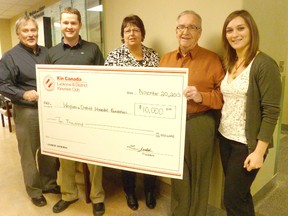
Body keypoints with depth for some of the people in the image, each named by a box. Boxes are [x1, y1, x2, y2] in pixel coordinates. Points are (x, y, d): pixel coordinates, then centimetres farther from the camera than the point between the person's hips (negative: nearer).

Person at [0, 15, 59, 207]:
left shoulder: (46, 52, 9)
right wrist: (23, 94, -21)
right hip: (27, 112, -4)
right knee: (29, 153, 7)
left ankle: (49, 183, 34)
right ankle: (34, 190, 25)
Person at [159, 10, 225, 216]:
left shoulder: (212, 59, -4)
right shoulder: (166, 59, 10)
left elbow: (225, 94, -7)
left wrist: (202, 97, -21)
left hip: (200, 124, -4)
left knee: (198, 175, 12)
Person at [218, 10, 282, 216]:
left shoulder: (264, 64, -14)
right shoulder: (231, 63, 7)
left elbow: (271, 112, -17)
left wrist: (259, 151, -18)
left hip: (247, 143, -6)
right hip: (225, 138, 7)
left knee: (232, 199, 5)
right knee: (239, 194, 20)